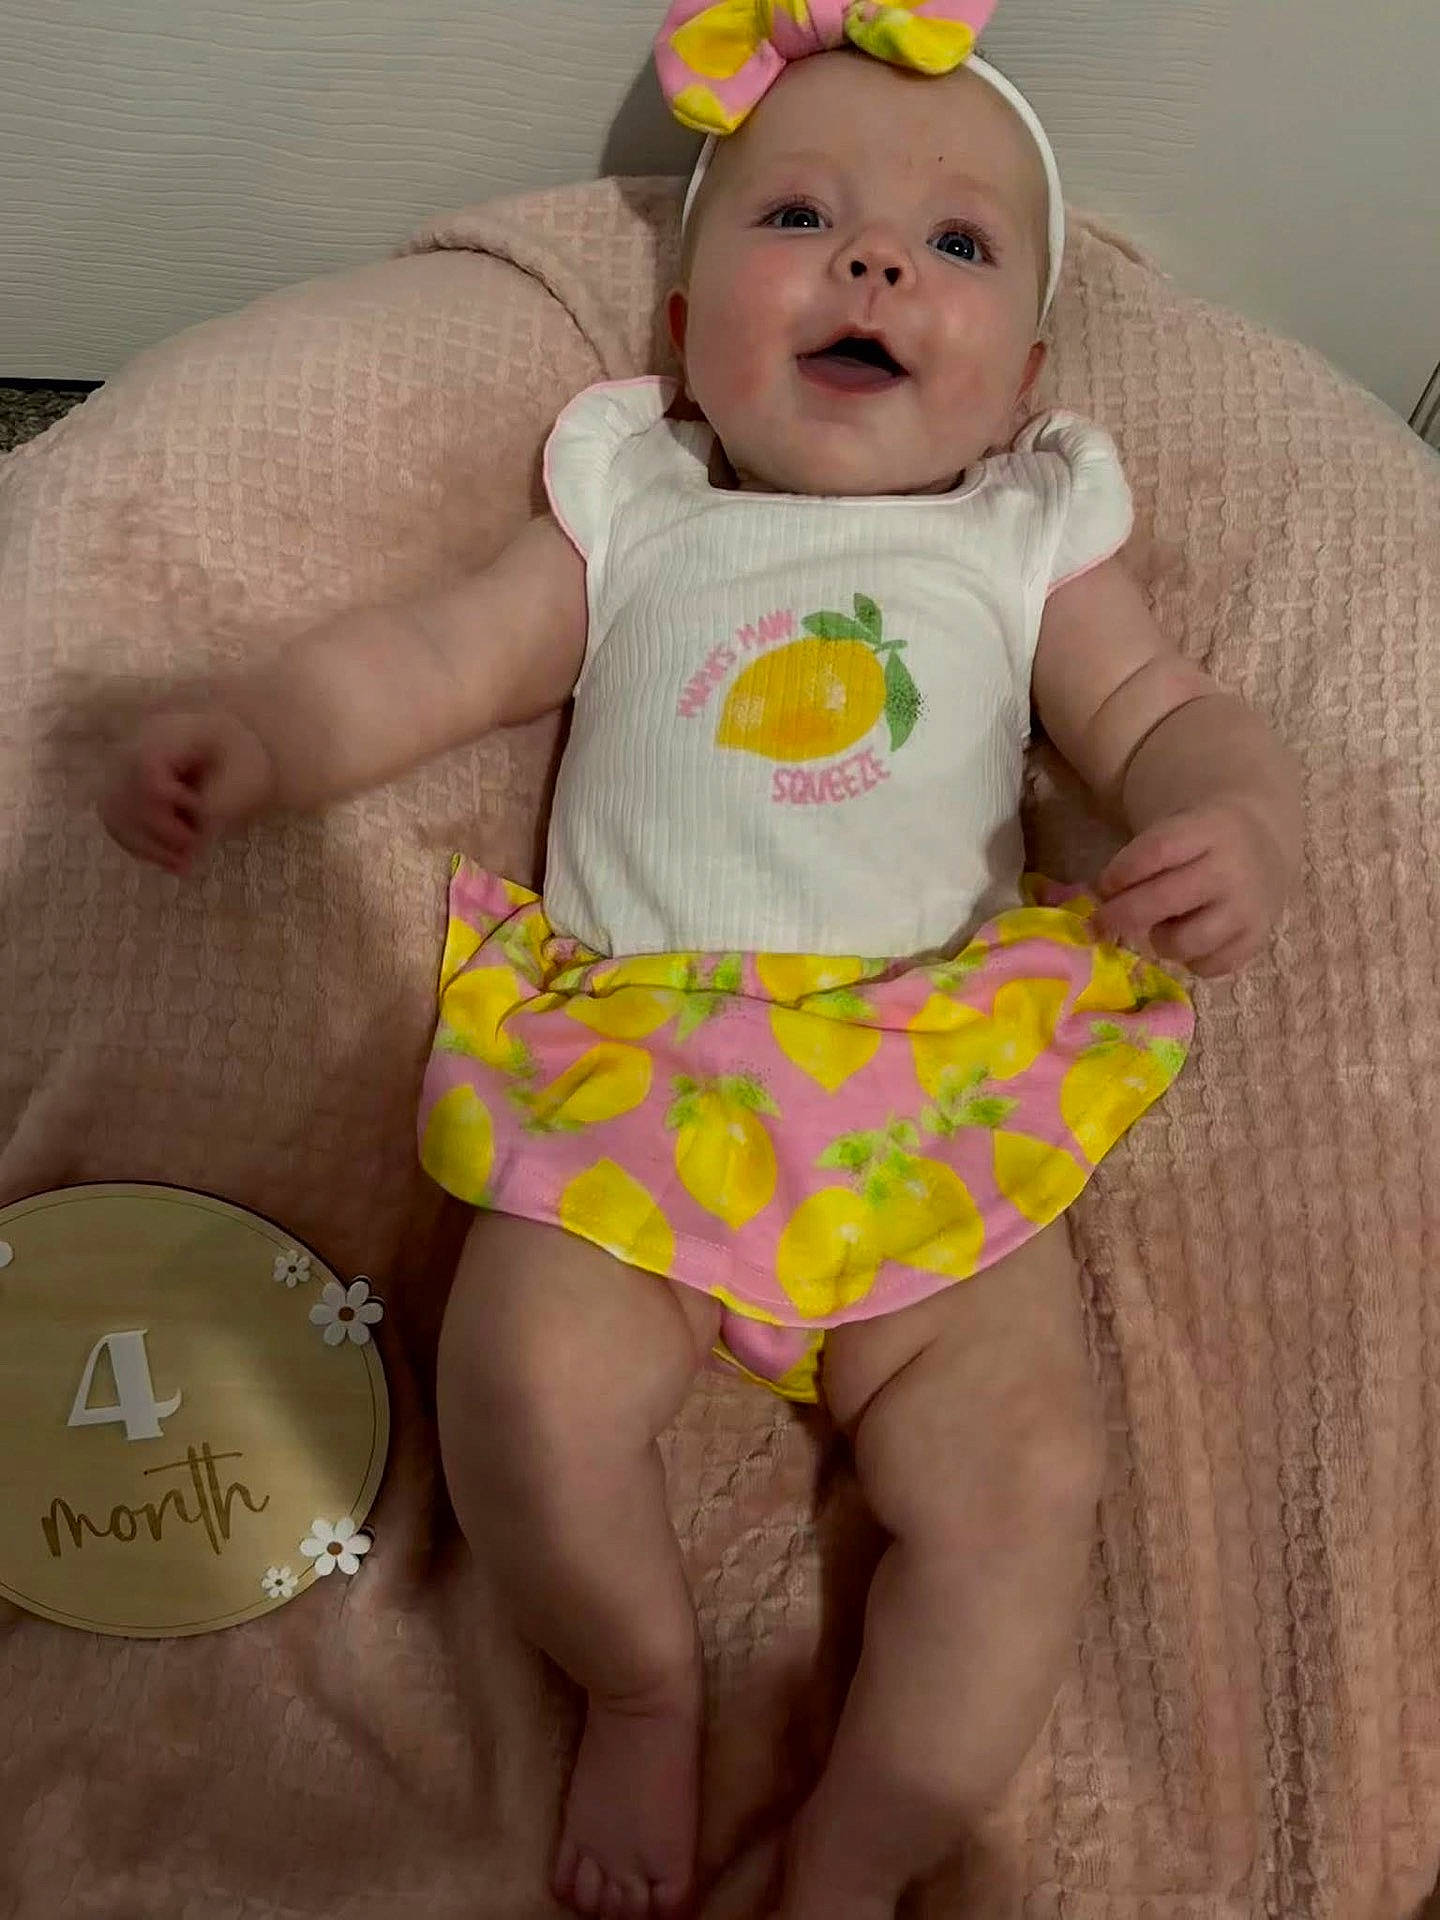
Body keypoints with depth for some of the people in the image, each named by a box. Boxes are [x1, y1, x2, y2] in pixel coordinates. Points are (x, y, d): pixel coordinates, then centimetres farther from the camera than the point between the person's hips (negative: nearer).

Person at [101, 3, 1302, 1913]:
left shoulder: (1031, 540, 16)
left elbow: (1168, 718, 12)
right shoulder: (631, 513, 17)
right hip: (629, 1076, 0)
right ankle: (644, 1690, 11)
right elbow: (433, 654, 13)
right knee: (527, 1387, -21)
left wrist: (1241, 822, -11)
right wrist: (248, 730, -4)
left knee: (1025, 1476, -15)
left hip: (939, 1100, 1)